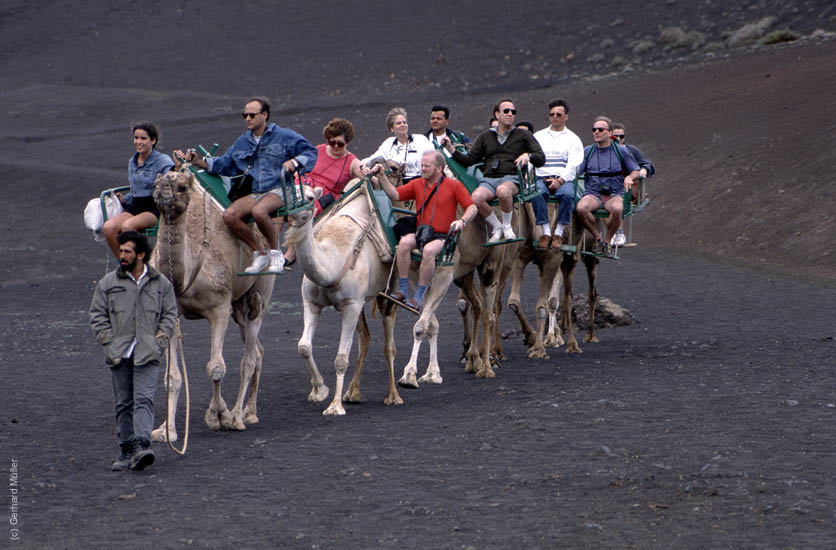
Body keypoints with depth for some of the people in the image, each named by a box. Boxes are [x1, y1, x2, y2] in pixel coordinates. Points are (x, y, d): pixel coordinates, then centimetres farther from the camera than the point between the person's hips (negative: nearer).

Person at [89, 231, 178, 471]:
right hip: (119, 354, 2)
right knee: (123, 404, 6)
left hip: (147, 354, -2)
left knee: (144, 400, -15)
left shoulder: (161, 283, 7)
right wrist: (109, 342, -4)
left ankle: (142, 446, -26)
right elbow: (97, 315, 7)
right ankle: (127, 450, 12)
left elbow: (170, 314, 12)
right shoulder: (108, 282, 6)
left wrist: (159, 341, -2)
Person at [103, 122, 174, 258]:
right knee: (108, 227, -22)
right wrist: (124, 199, 10)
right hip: (134, 207, 6)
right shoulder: (132, 162, 18)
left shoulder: (162, 161, -2)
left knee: (127, 226, -34)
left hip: (154, 209, -6)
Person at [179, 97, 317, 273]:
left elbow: (311, 152, 3)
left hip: (279, 190, -6)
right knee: (229, 215, -22)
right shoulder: (242, 142, 19)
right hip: (255, 193, 6)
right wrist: (200, 162, 8)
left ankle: (276, 252, -14)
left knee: (258, 211, -38)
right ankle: (260, 254, -7)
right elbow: (225, 164, 21)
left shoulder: (283, 136, 3)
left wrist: (294, 162, -16)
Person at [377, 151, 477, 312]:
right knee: (405, 242, -29)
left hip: (442, 236, -4)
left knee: (429, 250, -36)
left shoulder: (454, 185, 2)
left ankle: (419, 297, -27)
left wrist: (462, 221, -18)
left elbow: (472, 208, 0)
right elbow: (395, 195, 5)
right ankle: (402, 289, -23)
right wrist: (382, 178, -7)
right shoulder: (417, 184, 13)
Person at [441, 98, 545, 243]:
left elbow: (541, 158, 11)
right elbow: (469, 160, 19)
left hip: (512, 178, -2)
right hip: (489, 179, 2)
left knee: (503, 190, -41)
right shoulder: (485, 136, 25)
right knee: (476, 198, -33)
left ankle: (507, 226, -16)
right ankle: (497, 227, -9)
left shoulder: (523, 135, 18)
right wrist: (452, 151, 4)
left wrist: (528, 156, -11)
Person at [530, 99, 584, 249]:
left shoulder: (572, 138, 15)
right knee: (536, 194, -34)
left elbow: (573, 164, 2)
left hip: (564, 178, -1)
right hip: (542, 177, 1)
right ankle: (546, 232, -30)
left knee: (567, 195, -36)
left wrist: (560, 180, -15)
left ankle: (559, 233, -27)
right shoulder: (538, 136, 22)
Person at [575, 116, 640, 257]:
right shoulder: (587, 152, 13)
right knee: (581, 208, -34)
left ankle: (608, 241, -14)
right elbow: (576, 172, 9)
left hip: (614, 194, -1)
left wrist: (629, 177, -11)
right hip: (593, 193, 2)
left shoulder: (621, 151, 8)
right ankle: (598, 238, -11)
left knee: (616, 209, -38)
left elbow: (635, 171, 12)